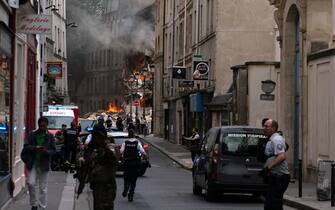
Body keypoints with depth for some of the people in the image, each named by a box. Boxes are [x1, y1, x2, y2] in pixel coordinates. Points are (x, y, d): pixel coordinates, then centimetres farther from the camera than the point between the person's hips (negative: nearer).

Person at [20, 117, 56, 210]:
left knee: (43, 188, 4)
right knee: (31, 183, -10)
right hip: (32, 164, 0)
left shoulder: (50, 136, 2)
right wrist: (35, 148, -20)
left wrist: (47, 151, -20)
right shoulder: (32, 135, 3)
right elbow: (26, 146, -2)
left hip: (44, 164, 0)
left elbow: (54, 150, 2)